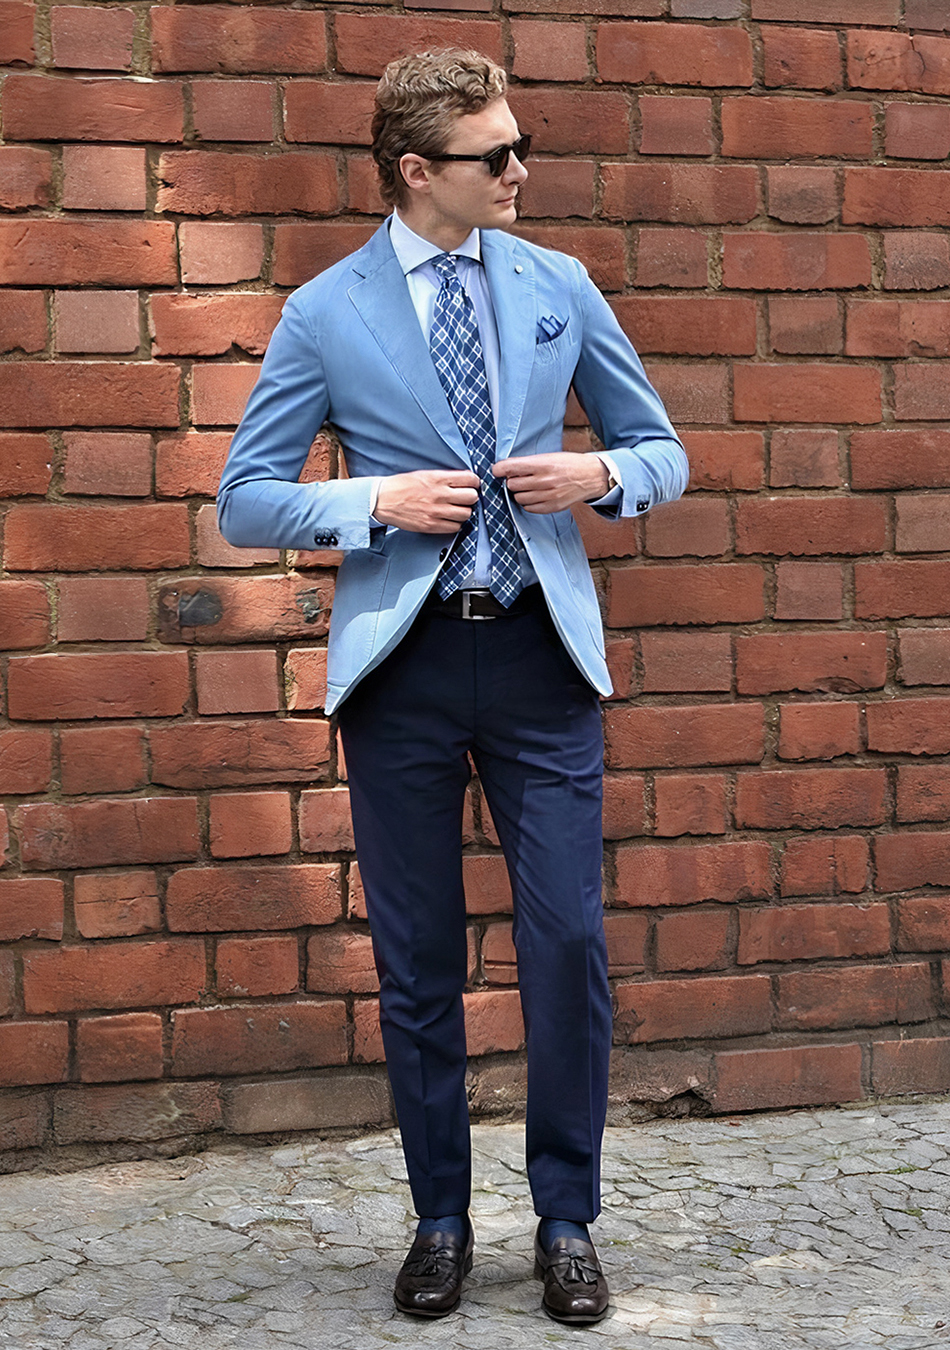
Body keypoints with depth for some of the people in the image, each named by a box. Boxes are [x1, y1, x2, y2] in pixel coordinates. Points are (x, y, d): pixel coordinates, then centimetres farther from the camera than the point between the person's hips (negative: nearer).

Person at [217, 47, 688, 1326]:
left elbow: (661, 452, 14)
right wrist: (376, 502, -13)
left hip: (541, 649, 1)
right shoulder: (324, 314, 1)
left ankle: (567, 1222, 17)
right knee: (417, 959, 7)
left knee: (569, 940, -1)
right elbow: (244, 501, 2)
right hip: (402, 658, -1)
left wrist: (602, 475, -8)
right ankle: (441, 1221, 24)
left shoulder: (561, 287, 7)